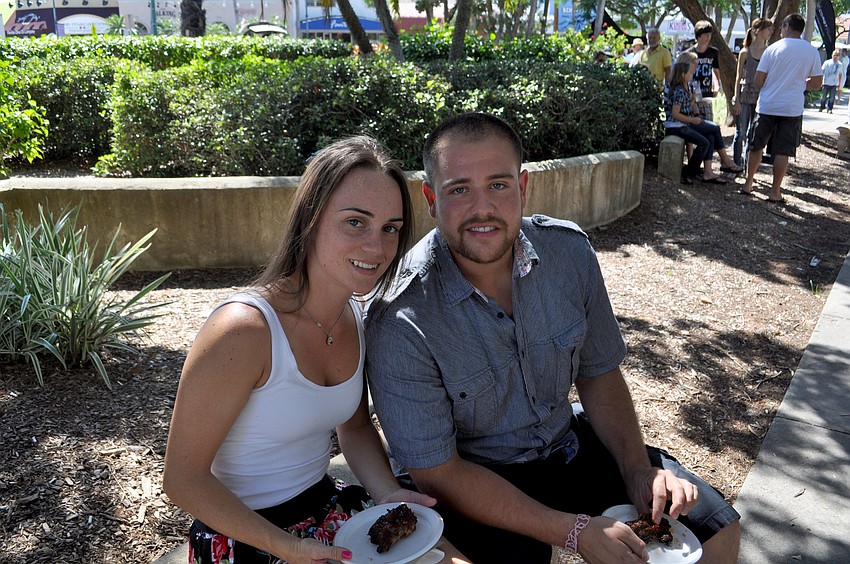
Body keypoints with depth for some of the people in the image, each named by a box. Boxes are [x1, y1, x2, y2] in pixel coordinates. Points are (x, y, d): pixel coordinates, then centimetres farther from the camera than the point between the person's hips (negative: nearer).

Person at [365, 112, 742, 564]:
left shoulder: (569, 252, -12)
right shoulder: (400, 323, -26)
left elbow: (598, 373, 3)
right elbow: (436, 473, -21)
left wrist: (638, 469, -11)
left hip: (565, 439, 4)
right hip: (472, 474, -4)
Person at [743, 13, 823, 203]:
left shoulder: (773, 49, -3)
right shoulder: (812, 52, 1)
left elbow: (758, 81, -4)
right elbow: (817, 83, 4)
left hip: (767, 107, 0)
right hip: (792, 109, 0)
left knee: (756, 146, 13)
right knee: (782, 152, 3)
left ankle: (748, 185, 19)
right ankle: (775, 192, 5)